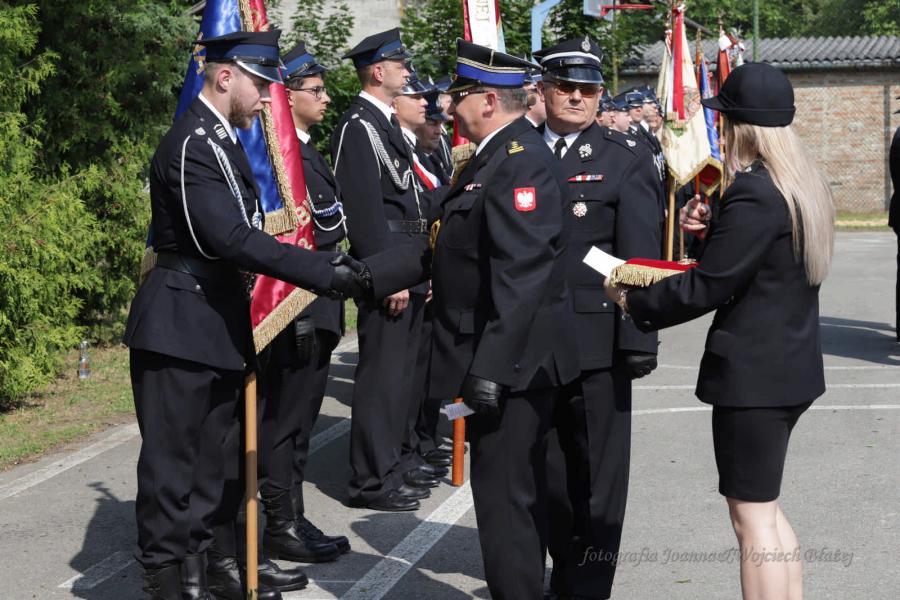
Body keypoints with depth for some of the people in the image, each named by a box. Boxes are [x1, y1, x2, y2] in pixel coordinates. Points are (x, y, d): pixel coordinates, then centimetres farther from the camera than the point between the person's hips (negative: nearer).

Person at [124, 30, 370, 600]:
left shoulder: (222, 138, 12)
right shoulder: (193, 144, -18)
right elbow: (231, 238, -28)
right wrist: (327, 270, -29)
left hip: (219, 325, 10)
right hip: (181, 330, -10)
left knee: (215, 456, 16)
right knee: (173, 460, 0)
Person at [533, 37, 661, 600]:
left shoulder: (626, 157, -2)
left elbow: (640, 256, -7)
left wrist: (639, 339, -12)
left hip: (596, 338, -3)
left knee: (598, 468, 4)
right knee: (550, 464, 13)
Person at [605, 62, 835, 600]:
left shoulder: (754, 193, -21)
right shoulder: (806, 185, 10)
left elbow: (706, 288, -20)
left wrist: (633, 300, -8)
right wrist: (712, 229, 3)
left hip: (753, 372, -10)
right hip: (792, 366, 10)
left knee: (753, 518, -3)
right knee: (767, 509, 20)